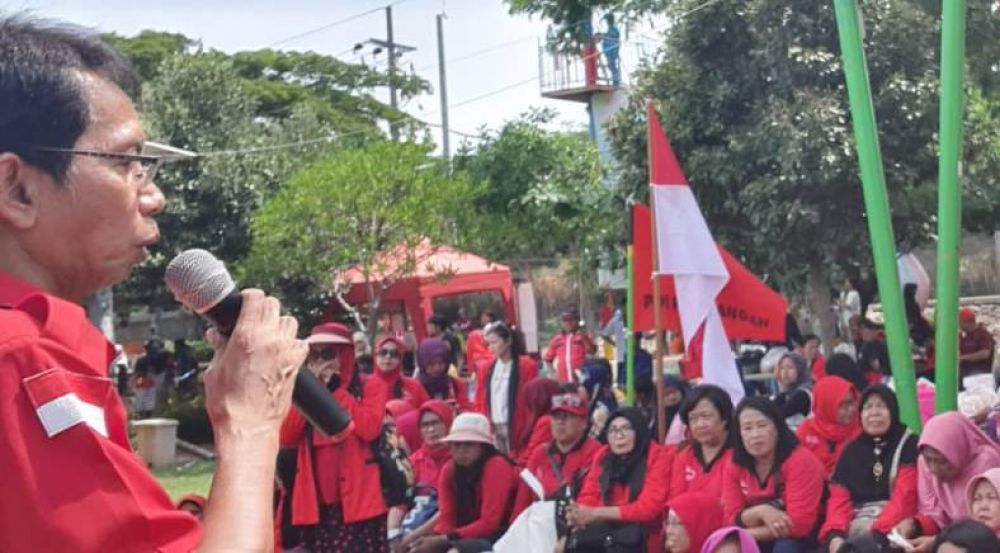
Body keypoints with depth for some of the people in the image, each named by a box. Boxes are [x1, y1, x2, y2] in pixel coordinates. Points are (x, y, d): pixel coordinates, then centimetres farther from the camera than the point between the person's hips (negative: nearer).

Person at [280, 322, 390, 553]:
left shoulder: (371, 386, 4)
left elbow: (369, 428, -15)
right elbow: (286, 437, 5)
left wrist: (336, 390, -6)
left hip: (358, 501, -4)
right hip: (317, 504, 5)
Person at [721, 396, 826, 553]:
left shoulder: (801, 461, -20)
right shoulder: (734, 467, -4)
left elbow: (799, 524, -25)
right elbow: (732, 520, -8)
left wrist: (748, 535, -20)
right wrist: (759, 512, -28)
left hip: (799, 540, -4)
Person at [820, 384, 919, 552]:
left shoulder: (908, 445, 4)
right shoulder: (850, 451, 18)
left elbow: (904, 497, -8)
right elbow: (839, 499, 8)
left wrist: (877, 533, -22)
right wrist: (834, 534, -13)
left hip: (892, 529, -4)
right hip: (855, 528, 4)